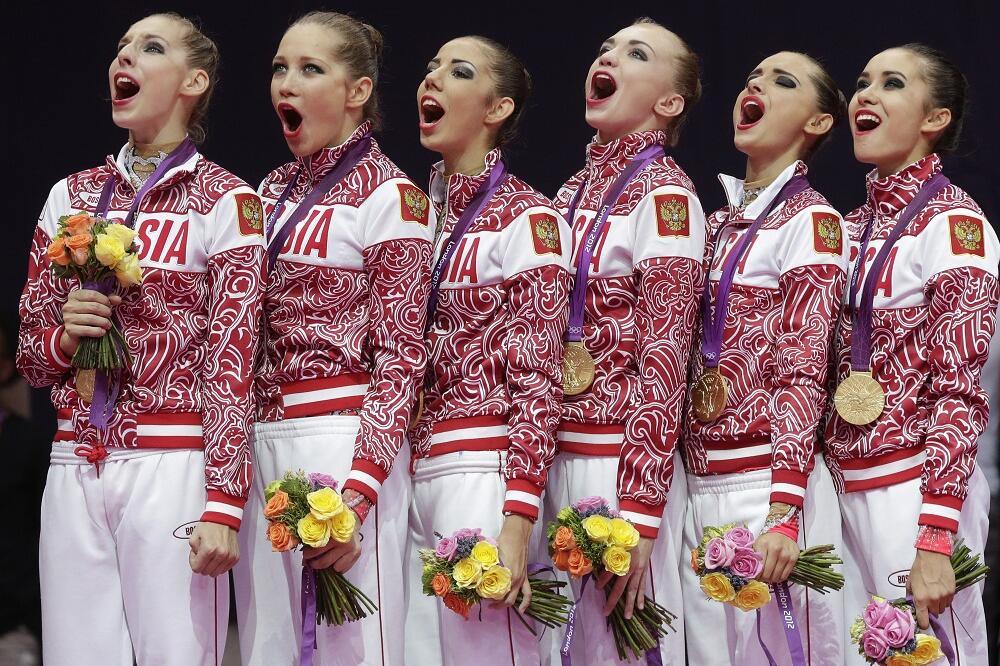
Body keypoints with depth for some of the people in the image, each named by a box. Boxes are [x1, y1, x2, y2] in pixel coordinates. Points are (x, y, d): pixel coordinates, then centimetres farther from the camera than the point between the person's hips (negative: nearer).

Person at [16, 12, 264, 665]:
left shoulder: (224, 202, 0)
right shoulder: (71, 196, 13)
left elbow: (233, 362, -6)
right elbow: (31, 354, 18)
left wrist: (222, 505, -13)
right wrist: (63, 335, -5)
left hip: (171, 465, -4)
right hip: (74, 465, 4)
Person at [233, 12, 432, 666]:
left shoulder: (390, 195, -4)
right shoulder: (274, 190, 16)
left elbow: (401, 360, -9)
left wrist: (358, 491, -18)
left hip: (342, 437, -7)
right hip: (262, 440, 7)